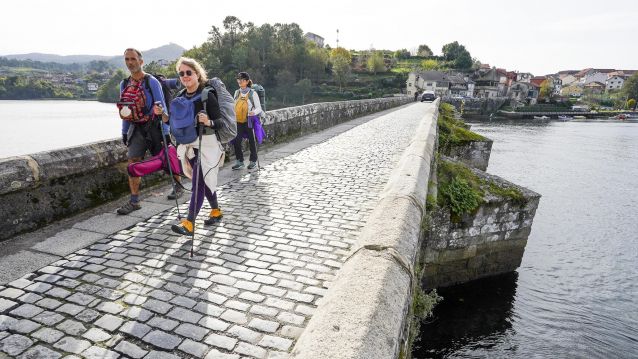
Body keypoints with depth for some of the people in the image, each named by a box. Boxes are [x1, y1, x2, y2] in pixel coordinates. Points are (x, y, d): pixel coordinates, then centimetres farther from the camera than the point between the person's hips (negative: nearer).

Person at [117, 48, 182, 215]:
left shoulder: (152, 82, -8)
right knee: (132, 162, -7)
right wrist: (124, 132, 14)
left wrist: (166, 131, -12)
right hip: (136, 127, 4)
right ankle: (134, 201, -2)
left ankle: (178, 186, 31)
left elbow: (161, 107, -9)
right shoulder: (124, 84, 8)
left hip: (153, 125, -4)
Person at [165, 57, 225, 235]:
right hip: (188, 144, 7)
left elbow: (220, 121, -14)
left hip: (206, 144, -7)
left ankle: (189, 223, -9)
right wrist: (162, 114, -6)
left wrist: (208, 122, -33)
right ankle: (216, 211, 33)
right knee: (205, 181, 16)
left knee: (199, 182, -9)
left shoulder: (207, 95, -11)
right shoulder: (181, 96, 8)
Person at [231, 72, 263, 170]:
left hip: (249, 121, -4)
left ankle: (253, 161, 25)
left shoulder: (253, 93, -5)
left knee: (251, 141, 8)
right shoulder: (237, 92, 9)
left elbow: (259, 108, -5)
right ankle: (239, 161, 6)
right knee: (236, 141, -7)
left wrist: (254, 112, -25)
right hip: (238, 121, 4)